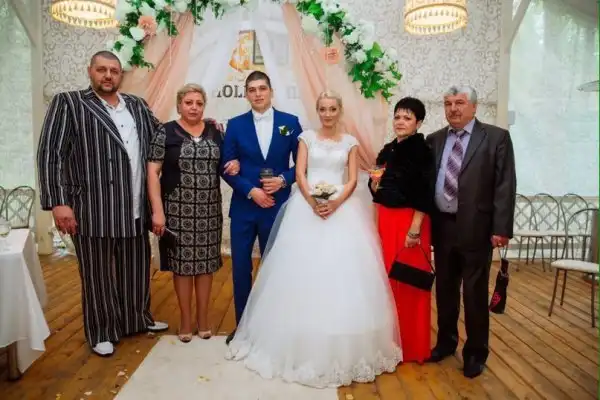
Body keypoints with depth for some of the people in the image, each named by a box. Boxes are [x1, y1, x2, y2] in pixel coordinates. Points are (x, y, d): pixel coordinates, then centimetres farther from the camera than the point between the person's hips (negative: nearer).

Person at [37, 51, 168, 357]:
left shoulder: (137, 106, 14)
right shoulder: (68, 103, -2)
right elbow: (50, 155, -8)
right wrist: (58, 203, -16)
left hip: (134, 210, 5)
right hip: (93, 211, -5)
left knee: (137, 270, 17)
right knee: (98, 275, 9)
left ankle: (138, 319, 37)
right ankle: (102, 332, 28)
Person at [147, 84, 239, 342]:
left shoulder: (215, 132, 9)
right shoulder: (166, 133, -2)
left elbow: (222, 164, 20)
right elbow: (153, 172, -6)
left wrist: (234, 165, -5)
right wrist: (157, 211, -13)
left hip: (209, 210, 3)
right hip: (178, 210, -3)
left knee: (206, 263, 8)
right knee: (182, 264, 4)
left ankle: (203, 318, 23)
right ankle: (186, 320, 20)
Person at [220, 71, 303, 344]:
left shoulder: (291, 123, 1)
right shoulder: (235, 125, 2)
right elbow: (227, 167, 0)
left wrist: (283, 180, -15)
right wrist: (251, 191, -13)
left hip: (277, 206, 0)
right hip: (243, 206, 1)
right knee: (241, 267, 7)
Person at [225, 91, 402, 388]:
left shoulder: (350, 142, 11)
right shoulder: (307, 137, 9)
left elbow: (353, 179, 3)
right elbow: (300, 174, 0)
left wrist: (336, 202, -14)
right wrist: (312, 201, -16)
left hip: (342, 208, 1)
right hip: (307, 207, 0)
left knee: (342, 267, -2)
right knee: (305, 268, -2)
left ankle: (344, 349, 12)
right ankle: (303, 345, 13)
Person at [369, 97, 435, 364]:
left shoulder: (422, 151, -8)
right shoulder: (387, 151, 11)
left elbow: (424, 194, -15)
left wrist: (415, 229, -19)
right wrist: (374, 182, -5)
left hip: (410, 221, -6)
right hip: (385, 219, 6)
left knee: (409, 283, 2)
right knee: (387, 278, 10)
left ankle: (412, 345, 18)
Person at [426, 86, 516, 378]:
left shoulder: (496, 137, -2)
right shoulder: (434, 140, 8)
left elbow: (505, 186, -7)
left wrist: (501, 228, -13)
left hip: (475, 228, -4)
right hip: (442, 227, 4)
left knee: (475, 294, 7)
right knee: (444, 290, 16)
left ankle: (475, 353, 25)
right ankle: (446, 341, 35)